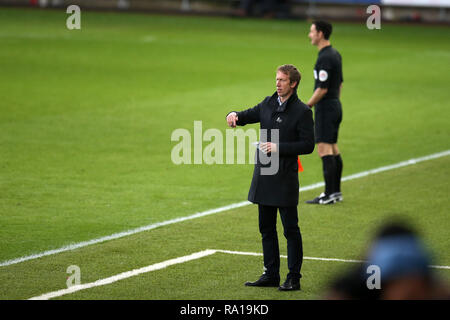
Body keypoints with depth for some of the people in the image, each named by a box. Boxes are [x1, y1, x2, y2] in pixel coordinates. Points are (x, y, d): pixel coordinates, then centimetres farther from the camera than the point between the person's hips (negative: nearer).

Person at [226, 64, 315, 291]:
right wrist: (234, 115, -1)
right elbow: (248, 115, 22)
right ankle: (271, 274, 21)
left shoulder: (302, 111, -8)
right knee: (266, 228, 12)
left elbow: (308, 145, -11)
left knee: (290, 229, -2)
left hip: (285, 178, -7)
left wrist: (279, 147, -18)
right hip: (263, 174, 7)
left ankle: (294, 278, 3)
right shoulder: (268, 104, 10)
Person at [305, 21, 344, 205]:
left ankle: (329, 195, -11)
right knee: (333, 149, 13)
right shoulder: (335, 54, 12)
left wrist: (306, 107, -13)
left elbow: (322, 88, -21)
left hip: (325, 107, -10)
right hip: (335, 105, 10)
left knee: (324, 149, -9)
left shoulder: (325, 58, -18)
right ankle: (336, 192, 17)